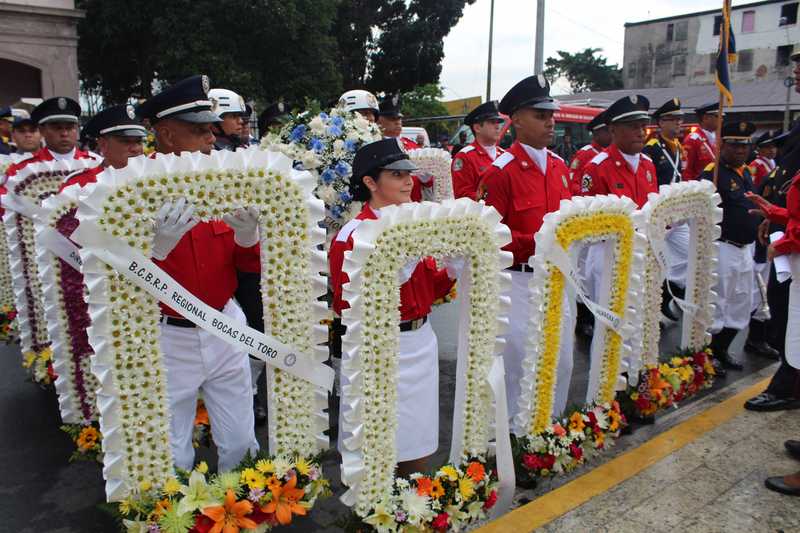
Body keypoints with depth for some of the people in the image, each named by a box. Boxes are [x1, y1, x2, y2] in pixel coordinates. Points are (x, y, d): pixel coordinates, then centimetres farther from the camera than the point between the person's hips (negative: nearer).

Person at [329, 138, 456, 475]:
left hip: (420, 343, 6)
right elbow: (346, 307, -17)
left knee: (418, 447, 16)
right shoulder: (352, 236, -13)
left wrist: (451, 271, -6)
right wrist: (393, 273, -25)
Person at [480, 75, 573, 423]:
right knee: (517, 360, 6)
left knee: (561, 359, 17)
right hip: (518, 280, -7)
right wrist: (533, 242, -23)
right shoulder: (501, 172, -12)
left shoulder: (560, 166, 10)